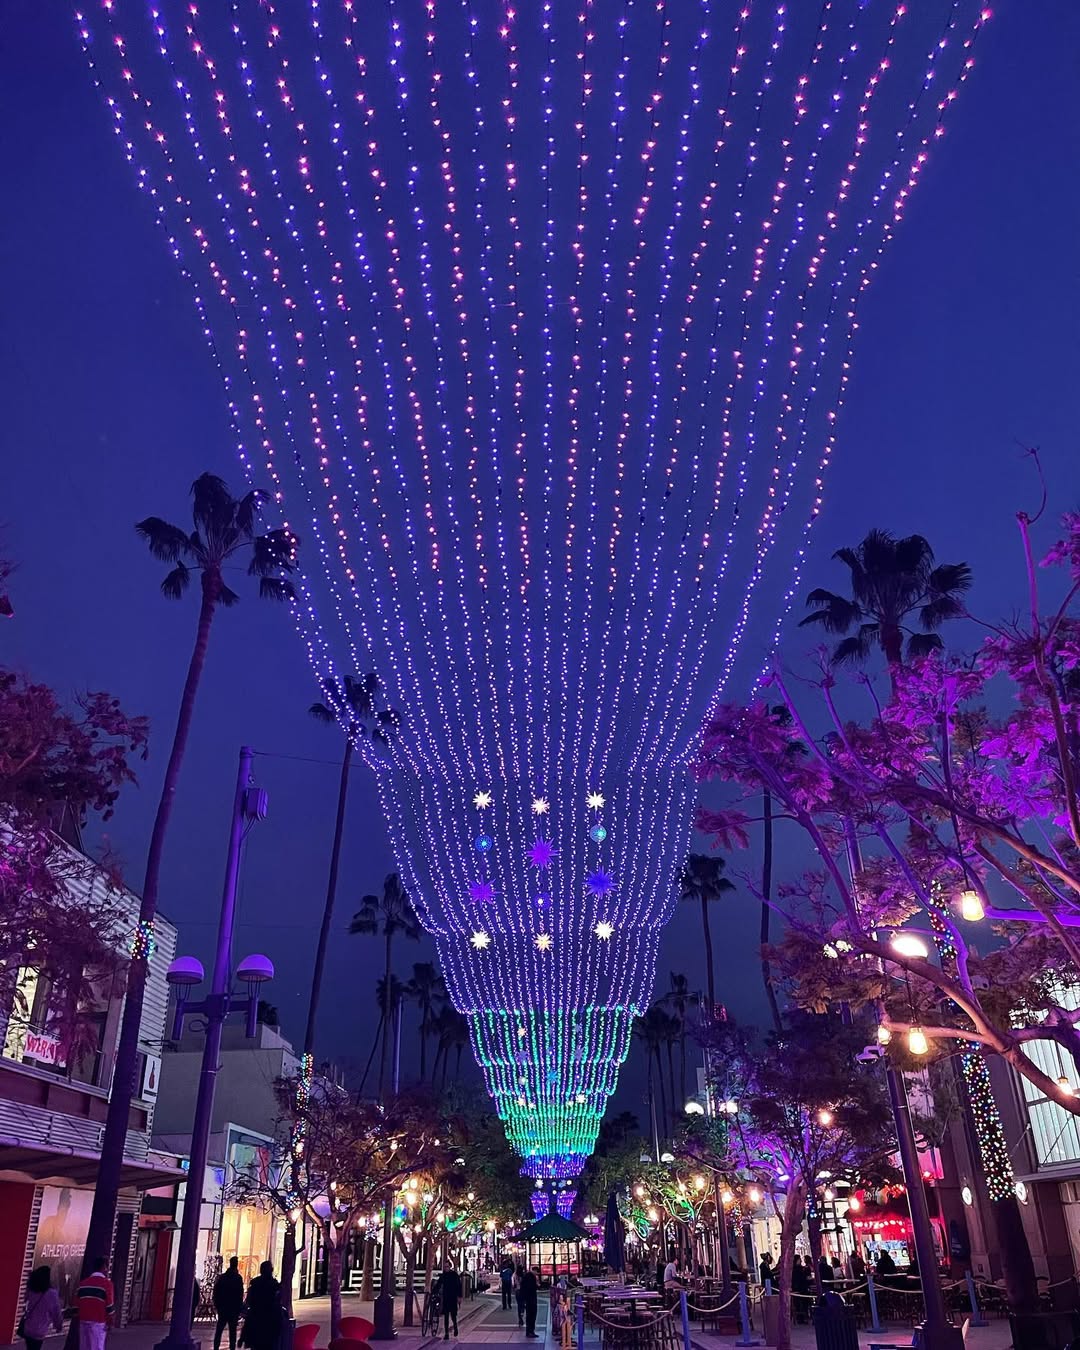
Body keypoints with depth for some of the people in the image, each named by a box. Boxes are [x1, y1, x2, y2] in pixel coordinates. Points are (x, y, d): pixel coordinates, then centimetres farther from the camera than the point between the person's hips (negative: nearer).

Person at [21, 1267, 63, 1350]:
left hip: (26, 1328, 5)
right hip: (39, 1331, -5)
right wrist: (59, 1326, 9)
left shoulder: (31, 1290, -8)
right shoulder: (52, 1294, -22)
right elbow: (56, 1313, -12)